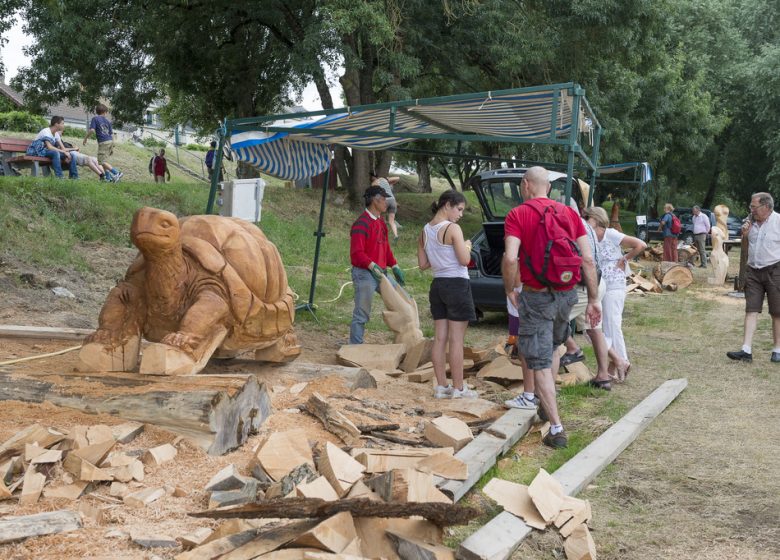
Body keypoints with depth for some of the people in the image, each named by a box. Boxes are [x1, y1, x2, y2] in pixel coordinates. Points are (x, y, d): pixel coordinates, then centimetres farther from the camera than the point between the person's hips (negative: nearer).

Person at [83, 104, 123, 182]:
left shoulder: (95, 119, 1)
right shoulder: (107, 121, 15)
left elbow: (92, 130, -12)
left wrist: (85, 138, 2)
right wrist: (112, 147, 21)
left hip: (103, 142, -6)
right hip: (110, 141, 6)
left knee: (102, 161, -9)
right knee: (104, 160, 18)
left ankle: (117, 173, -23)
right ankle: (108, 177, 14)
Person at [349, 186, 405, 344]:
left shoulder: (380, 222, 14)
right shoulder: (362, 224, -16)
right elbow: (356, 253, -23)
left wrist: (395, 266, 12)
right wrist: (372, 265, -35)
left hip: (380, 273, 9)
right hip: (364, 274, -9)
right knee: (361, 315, -3)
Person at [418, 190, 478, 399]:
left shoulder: (425, 231, 8)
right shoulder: (452, 228, -14)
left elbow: (423, 264, 11)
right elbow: (464, 260, -17)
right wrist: (467, 246, 2)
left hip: (438, 285, 7)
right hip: (457, 284, -7)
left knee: (439, 338, 9)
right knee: (456, 340, -1)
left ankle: (441, 386, 14)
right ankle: (458, 388, 4)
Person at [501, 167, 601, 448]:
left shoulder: (517, 215, -7)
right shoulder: (569, 213, 5)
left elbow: (510, 258, -21)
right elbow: (588, 259, 0)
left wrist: (510, 291, -5)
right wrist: (594, 299, 5)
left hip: (536, 297, -5)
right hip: (567, 295, 5)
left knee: (540, 363, 2)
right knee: (552, 347, 29)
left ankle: (557, 429, -2)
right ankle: (547, 400, 40)